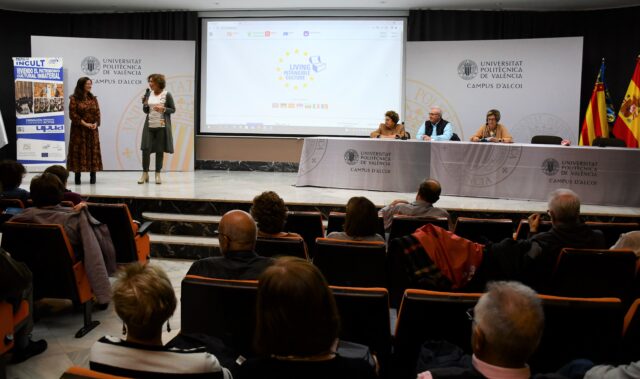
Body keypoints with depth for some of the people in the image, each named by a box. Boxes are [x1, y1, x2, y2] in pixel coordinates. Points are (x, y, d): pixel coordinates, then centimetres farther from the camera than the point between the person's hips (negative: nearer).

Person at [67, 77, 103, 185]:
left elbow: (98, 113, 9)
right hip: (79, 130, -4)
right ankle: (77, 177, 1)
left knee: (93, 151, 2)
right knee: (79, 151, -3)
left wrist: (96, 123, -9)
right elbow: (73, 114, -9)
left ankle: (93, 176, 5)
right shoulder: (74, 99, -2)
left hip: (92, 130, 4)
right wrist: (85, 124, -15)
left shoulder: (93, 98, 12)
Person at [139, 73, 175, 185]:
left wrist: (163, 109, -17)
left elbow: (173, 109, -1)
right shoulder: (148, 94, 7)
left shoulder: (167, 94, -5)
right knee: (145, 149, -3)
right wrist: (145, 104, -7)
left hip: (162, 126, -3)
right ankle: (145, 174, 9)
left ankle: (158, 174, 13)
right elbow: (146, 111, 13)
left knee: (160, 150, 2)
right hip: (149, 126, 3)